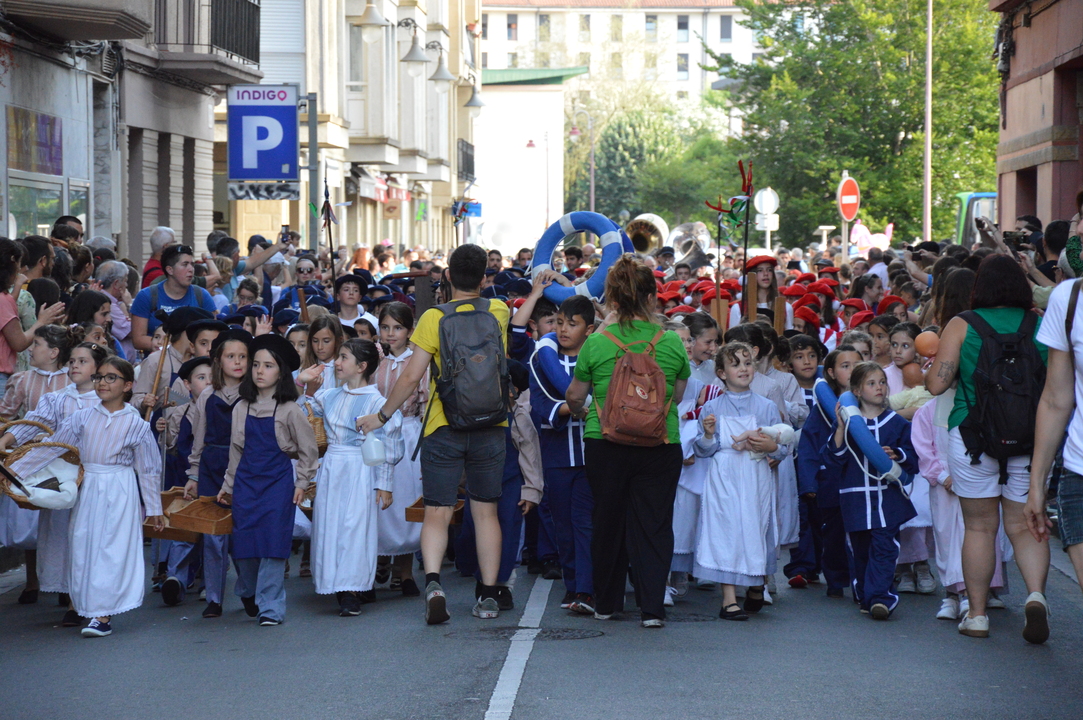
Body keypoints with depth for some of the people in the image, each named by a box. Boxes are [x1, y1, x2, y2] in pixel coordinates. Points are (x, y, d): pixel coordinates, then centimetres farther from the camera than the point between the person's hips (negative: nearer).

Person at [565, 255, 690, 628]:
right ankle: (652, 607, 2)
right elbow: (678, 395, 9)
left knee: (608, 520, 15)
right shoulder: (672, 343, -4)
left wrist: (576, 409, 28)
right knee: (654, 524, 6)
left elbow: (575, 396, 5)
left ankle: (606, 603, 25)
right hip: (661, 445, 0)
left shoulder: (595, 343, -6)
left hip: (605, 443, 0)